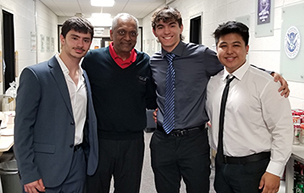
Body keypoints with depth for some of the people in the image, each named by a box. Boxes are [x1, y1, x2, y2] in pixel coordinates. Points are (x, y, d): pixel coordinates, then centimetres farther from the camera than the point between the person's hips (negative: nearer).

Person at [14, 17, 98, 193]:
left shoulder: (86, 77, 8)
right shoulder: (35, 74, -11)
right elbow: (23, 127, -12)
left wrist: (91, 158, 8)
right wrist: (28, 175, -14)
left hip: (78, 165, 5)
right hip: (45, 169, -5)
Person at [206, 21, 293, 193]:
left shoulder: (266, 84, -13)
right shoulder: (213, 83, 4)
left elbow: (283, 130, -14)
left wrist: (274, 171, -15)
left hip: (253, 168, -5)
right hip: (221, 166, 5)